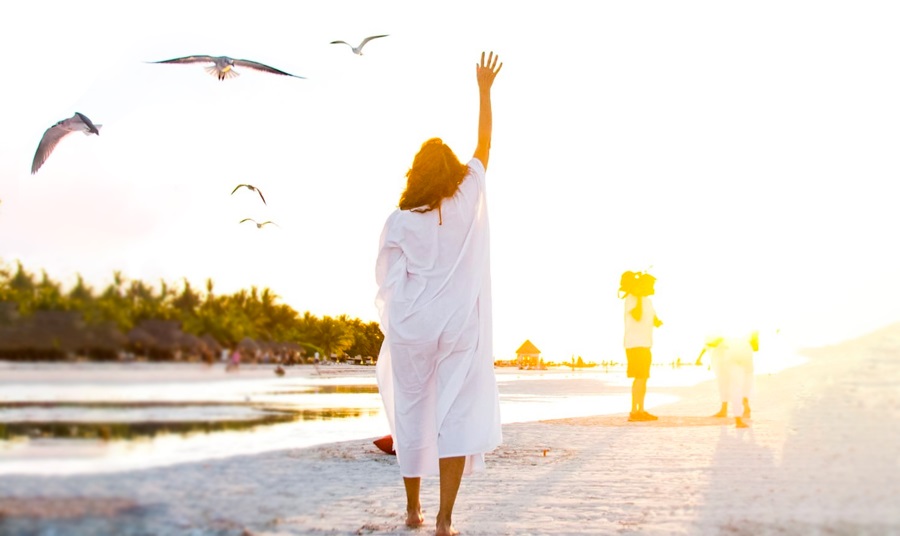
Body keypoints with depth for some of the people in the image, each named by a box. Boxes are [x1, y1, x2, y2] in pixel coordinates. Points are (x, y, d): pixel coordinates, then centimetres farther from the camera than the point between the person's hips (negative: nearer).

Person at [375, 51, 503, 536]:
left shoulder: (399, 222, -4)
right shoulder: (469, 201, -1)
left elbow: (389, 283, -5)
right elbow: (484, 146, 10)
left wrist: (392, 331, 7)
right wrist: (484, 90, 19)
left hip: (411, 329, 0)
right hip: (460, 330, 0)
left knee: (411, 415, 12)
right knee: (458, 416, -2)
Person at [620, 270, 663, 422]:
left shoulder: (647, 301, 17)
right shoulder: (631, 299, -11)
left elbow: (656, 322, 16)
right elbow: (637, 316, -28)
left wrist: (659, 321, -5)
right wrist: (639, 297, -27)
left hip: (645, 345, 10)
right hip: (635, 345, -10)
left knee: (643, 378, 11)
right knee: (640, 378, -13)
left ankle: (641, 411, 16)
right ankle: (634, 412, -14)